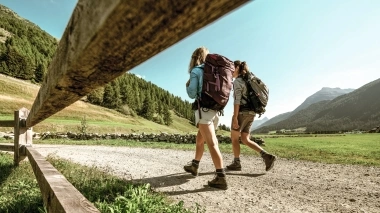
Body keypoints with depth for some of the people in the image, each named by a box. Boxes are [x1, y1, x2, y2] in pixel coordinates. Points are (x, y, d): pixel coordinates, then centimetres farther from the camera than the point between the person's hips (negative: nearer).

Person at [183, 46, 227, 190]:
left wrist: (187, 85, 13)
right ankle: (194, 166, 35)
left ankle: (221, 178, -13)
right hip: (215, 110, 7)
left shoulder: (196, 71, -2)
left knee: (212, 143, -11)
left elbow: (192, 94, -6)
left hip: (204, 110, -7)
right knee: (200, 139, 21)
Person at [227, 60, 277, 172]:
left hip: (242, 112, -9)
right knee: (245, 140, 9)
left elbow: (237, 100, -17)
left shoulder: (238, 81, -7)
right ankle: (267, 156, -3)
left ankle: (236, 163, 13)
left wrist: (235, 117, -20)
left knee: (234, 138, 6)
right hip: (251, 113, 9)